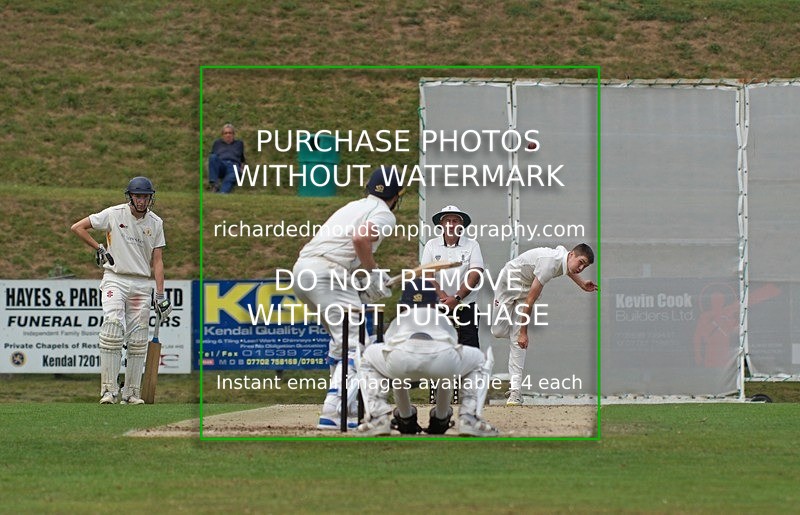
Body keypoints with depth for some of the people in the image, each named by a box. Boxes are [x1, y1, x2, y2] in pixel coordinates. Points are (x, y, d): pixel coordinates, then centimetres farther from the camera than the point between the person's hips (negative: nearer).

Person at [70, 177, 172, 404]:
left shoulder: (155, 223, 6)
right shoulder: (114, 214, -3)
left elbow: (157, 261, 5)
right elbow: (77, 227, 0)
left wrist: (160, 295, -1)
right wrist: (99, 249, -2)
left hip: (142, 284, 4)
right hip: (115, 280, -4)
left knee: (138, 341, 3)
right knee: (112, 331, -18)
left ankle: (131, 392, 9)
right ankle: (109, 390, -18)